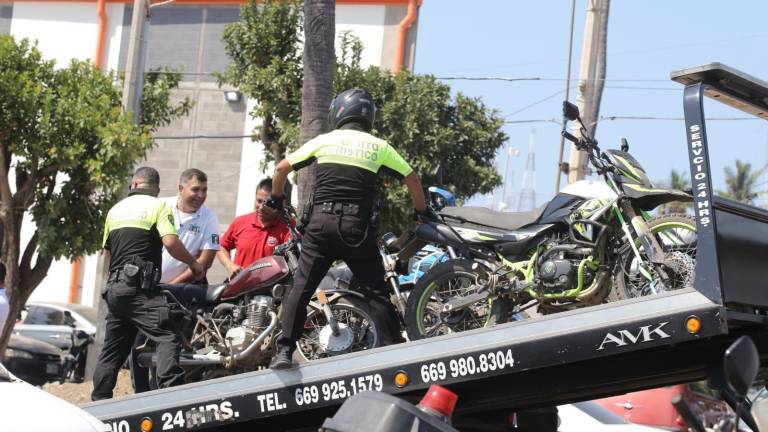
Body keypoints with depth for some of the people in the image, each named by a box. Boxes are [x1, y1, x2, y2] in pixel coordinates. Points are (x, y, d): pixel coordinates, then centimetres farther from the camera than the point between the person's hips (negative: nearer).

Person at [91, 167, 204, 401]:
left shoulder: (116, 209, 20)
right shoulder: (158, 206, 0)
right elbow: (170, 242, -14)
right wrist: (193, 263, -1)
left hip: (114, 286, 7)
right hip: (140, 287, -7)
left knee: (113, 348, 14)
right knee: (168, 337, -16)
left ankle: (99, 402, 16)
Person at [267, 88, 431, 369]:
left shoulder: (323, 141, 11)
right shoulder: (379, 146, 10)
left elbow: (281, 168, 14)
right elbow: (412, 180, 15)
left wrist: (275, 199, 31)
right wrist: (421, 211, 31)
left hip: (321, 222, 0)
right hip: (357, 226, 0)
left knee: (301, 287, 1)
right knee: (376, 291, 4)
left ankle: (284, 352, -7)